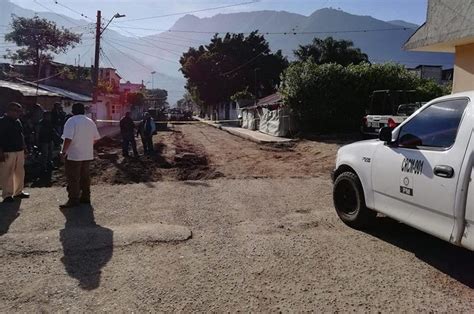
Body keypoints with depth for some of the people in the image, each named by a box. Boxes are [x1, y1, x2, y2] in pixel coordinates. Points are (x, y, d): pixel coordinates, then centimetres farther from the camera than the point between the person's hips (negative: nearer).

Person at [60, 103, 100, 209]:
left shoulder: (71, 121, -12)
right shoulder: (90, 122, 8)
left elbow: (68, 139, -21)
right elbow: (96, 138, 10)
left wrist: (63, 151, -12)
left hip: (73, 155, -6)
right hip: (87, 155, 6)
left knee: (73, 178, 0)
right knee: (85, 176, 15)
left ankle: (73, 200, 4)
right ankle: (85, 197, 22)